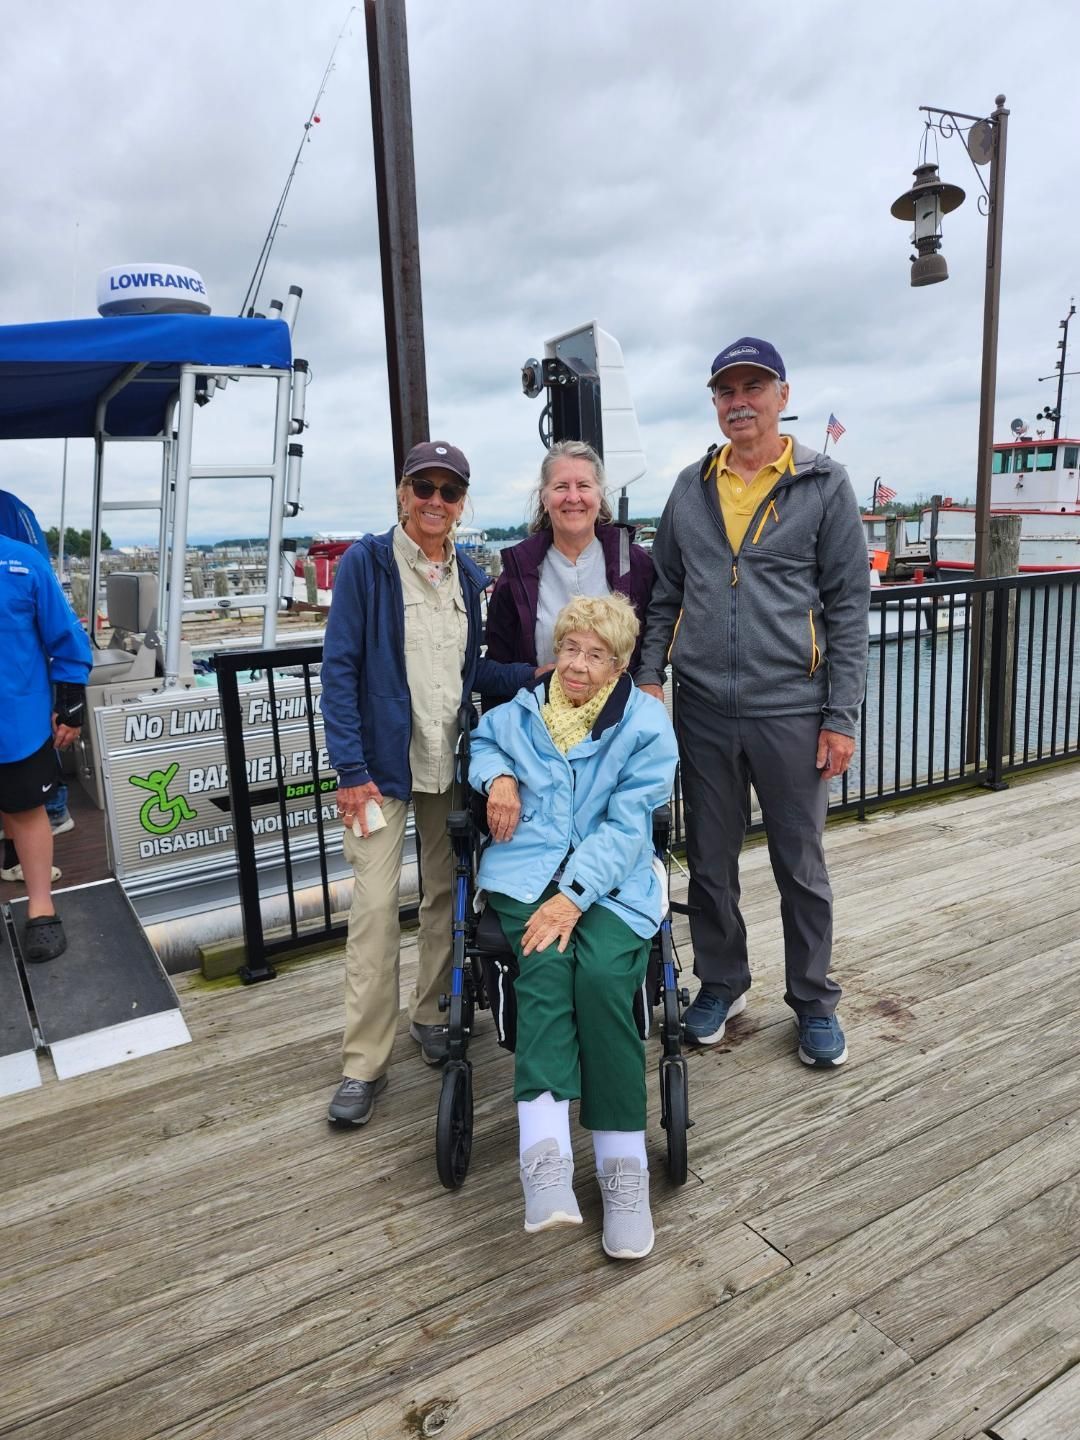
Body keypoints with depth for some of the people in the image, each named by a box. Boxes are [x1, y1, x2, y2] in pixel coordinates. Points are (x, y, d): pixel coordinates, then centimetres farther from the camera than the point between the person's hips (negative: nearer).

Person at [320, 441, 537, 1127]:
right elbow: (340, 668, -9)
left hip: (453, 762, 5)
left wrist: (535, 675, -7)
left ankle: (432, 1011, 34)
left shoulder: (471, 577, 9)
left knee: (447, 892, 14)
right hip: (383, 762, -5)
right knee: (376, 903, -5)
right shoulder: (366, 563, -6)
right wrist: (351, 769, -15)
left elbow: (477, 668, 12)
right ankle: (364, 1063, 7)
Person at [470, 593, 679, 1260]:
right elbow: (482, 742, 32)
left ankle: (624, 1164, -18)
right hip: (527, 868, 2)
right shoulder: (522, 709, 12)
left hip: (610, 880, -2)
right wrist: (498, 776, 7)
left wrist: (574, 894, -20)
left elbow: (626, 826, -7)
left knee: (602, 976, -29)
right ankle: (546, 1157, -37)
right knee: (546, 964, -29)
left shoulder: (646, 724, 1)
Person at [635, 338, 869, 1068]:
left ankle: (815, 1001, 29)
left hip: (791, 712, -3)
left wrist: (842, 718, -8)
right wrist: (648, 677, 0)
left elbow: (849, 607, -3)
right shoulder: (692, 487, 8)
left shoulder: (825, 485, -2)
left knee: (802, 868, 9)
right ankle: (722, 983, 34)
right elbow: (666, 594, 12)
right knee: (710, 863, 14)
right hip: (703, 711, 3)